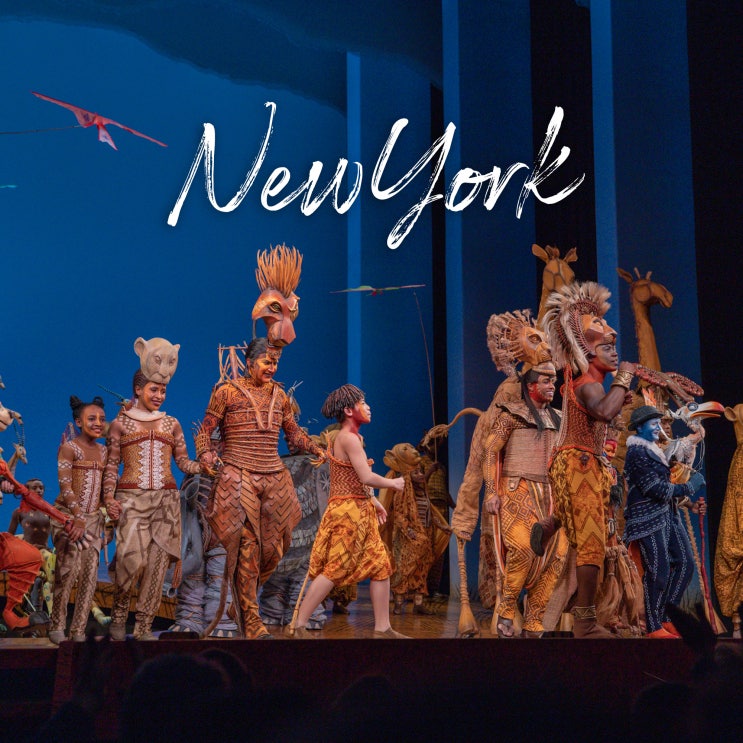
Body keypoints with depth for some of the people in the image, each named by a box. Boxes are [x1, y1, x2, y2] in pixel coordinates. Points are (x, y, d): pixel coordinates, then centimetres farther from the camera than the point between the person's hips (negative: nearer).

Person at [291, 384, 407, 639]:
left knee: (380, 566, 8)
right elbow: (366, 477, -22)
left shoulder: (347, 438, 16)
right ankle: (300, 625, -1)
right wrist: (393, 483, -6)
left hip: (359, 512, 10)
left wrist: (373, 500, 21)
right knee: (334, 570, -7)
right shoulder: (349, 438, -15)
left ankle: (382, 628, 11)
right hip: (349, 511, -10)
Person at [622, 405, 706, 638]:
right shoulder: (637, 453, -11)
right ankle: (654, 626, 0)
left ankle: (665, 618, 12)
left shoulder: (653, 450, 20)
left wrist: (688, 503, 15)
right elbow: (654, 489, -18)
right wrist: (688, 487, -11)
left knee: (685, 563, 4)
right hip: (648, 518, -10)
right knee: (659, 571, -9)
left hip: (667, 515, 10)